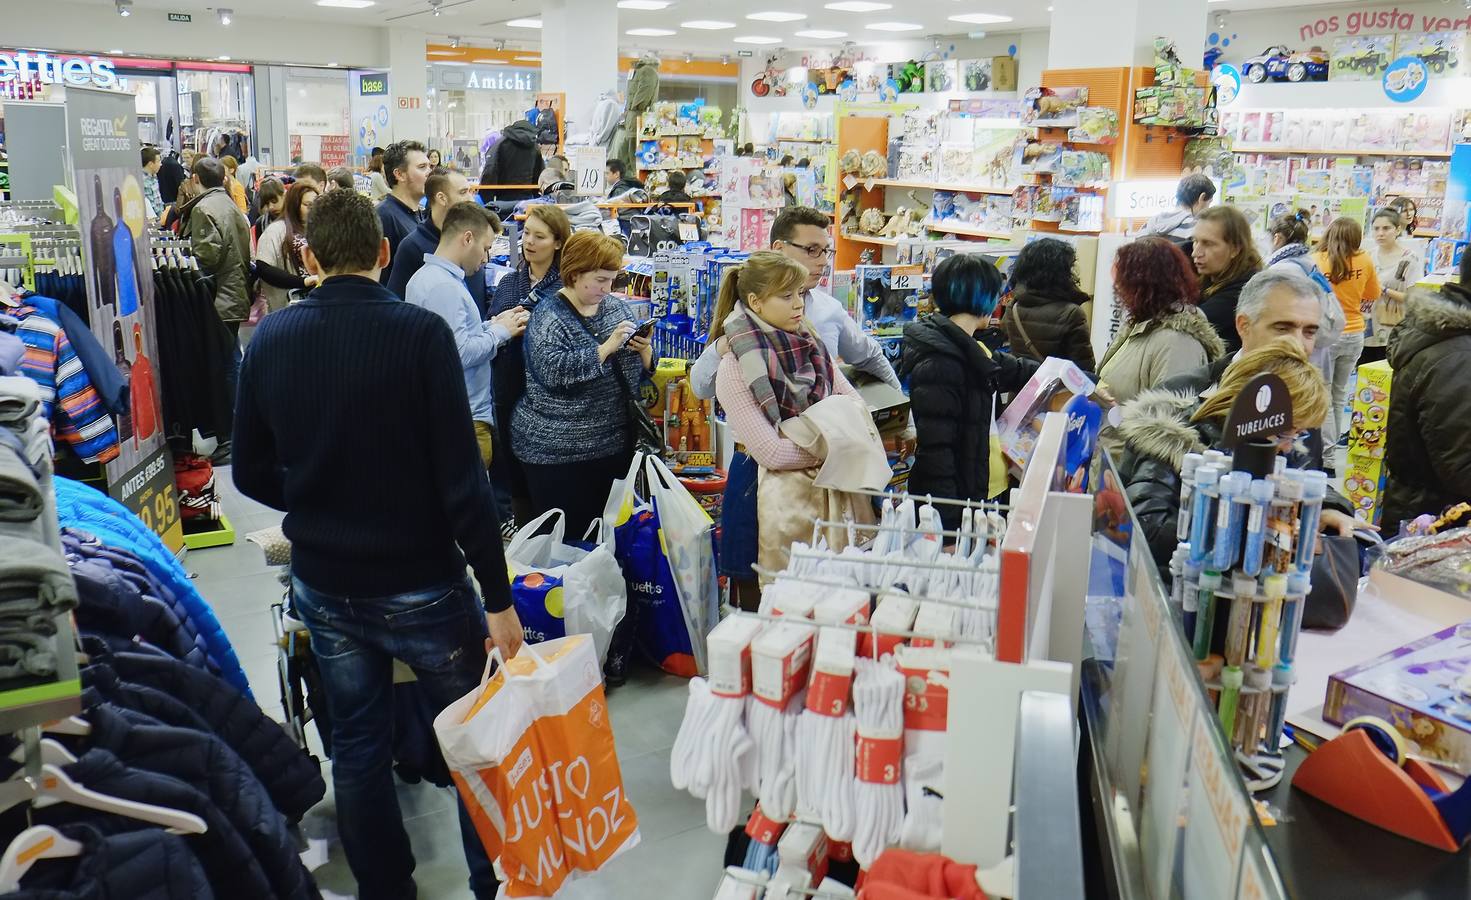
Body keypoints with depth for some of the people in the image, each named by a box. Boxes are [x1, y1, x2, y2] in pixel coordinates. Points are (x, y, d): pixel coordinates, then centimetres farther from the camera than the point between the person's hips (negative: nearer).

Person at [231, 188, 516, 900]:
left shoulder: (269, 339, -2)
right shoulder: (420, 332, -16)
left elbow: (252, 475, 6)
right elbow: (462, 480, -18)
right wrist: (499, 598, -12)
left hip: (324, 587, 4)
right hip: (420, 587, -4)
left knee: (357, 747, 18)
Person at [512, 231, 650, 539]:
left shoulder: (615, 306, 9)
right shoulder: (548, 315, -9)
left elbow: (641, 369, 13)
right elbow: (553, 370, -24)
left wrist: (644, 349, -9)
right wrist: (606, 348, -25)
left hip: (614, 442, 6)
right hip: (559, 449, -5)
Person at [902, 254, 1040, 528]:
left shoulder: (971, 351, 10)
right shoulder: (938, 363, -19)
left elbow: (1015, 370, 28)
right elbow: (935, 449, -23)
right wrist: (948, 522, -24)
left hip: (988, 493, 10)